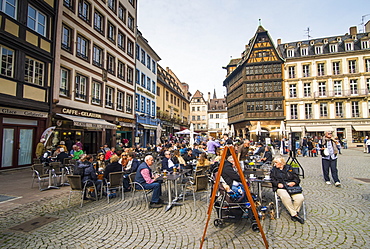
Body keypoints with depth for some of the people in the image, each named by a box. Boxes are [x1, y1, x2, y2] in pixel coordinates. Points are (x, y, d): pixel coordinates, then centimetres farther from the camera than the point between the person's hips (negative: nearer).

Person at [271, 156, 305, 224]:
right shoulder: (274, 170, 16)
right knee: (285, 197, -34)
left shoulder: (289, 168, 17)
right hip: (281, 188, -1)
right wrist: (278, 184, -13)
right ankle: (294, 215, -19)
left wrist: (293, 182, -8)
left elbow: (297, 178, 12)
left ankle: (293, 213, -7)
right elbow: (273, 180, 7)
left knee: (300, 198, -26)